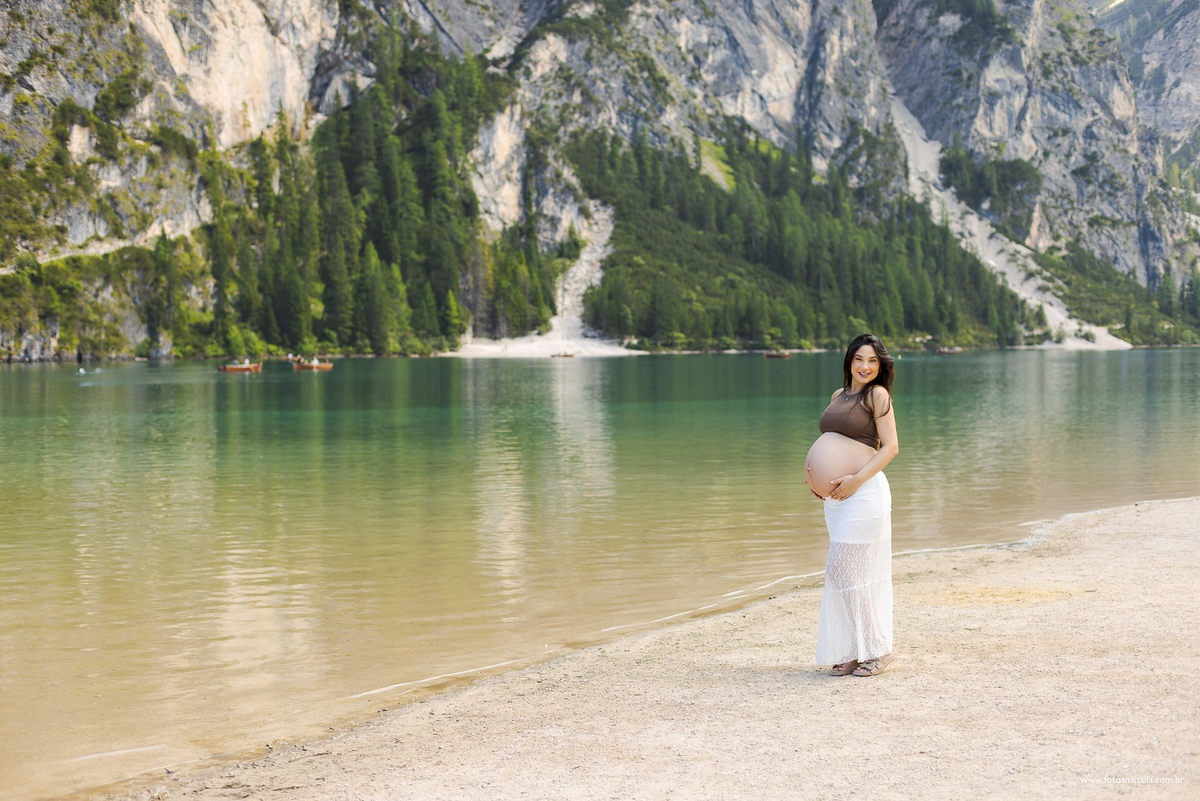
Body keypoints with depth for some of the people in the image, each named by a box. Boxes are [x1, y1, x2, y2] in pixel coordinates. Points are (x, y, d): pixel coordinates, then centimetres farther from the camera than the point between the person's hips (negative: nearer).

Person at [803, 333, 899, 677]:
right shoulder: (838, 396, 17)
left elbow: (890, 446, -11)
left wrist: (856, 479, -19)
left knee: (843, 569, -8)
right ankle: (854, 651, 17)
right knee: (852, 572, 10)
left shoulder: (878, 394, -5)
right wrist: (818, 478, 8)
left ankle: (877, 649, 3)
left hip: (864, 492, -7)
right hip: (836, 495, 7)